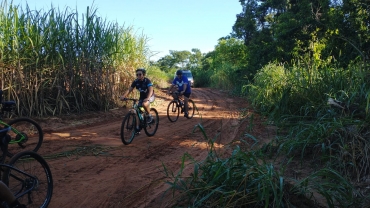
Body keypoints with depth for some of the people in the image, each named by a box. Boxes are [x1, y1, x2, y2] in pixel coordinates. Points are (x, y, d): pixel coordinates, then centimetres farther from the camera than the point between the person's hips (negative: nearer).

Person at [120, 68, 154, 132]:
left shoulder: (147, 81, -26)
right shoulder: (136, 81, -12)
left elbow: (151, 90, -39)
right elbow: (129, 89, -17)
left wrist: (148, 98, -57)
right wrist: (123, 96, -35)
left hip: (150, 96, -5)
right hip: (142, 97, 6)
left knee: (144, 104, -36)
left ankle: (149, 116, -11)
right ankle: (137, 128, 6)